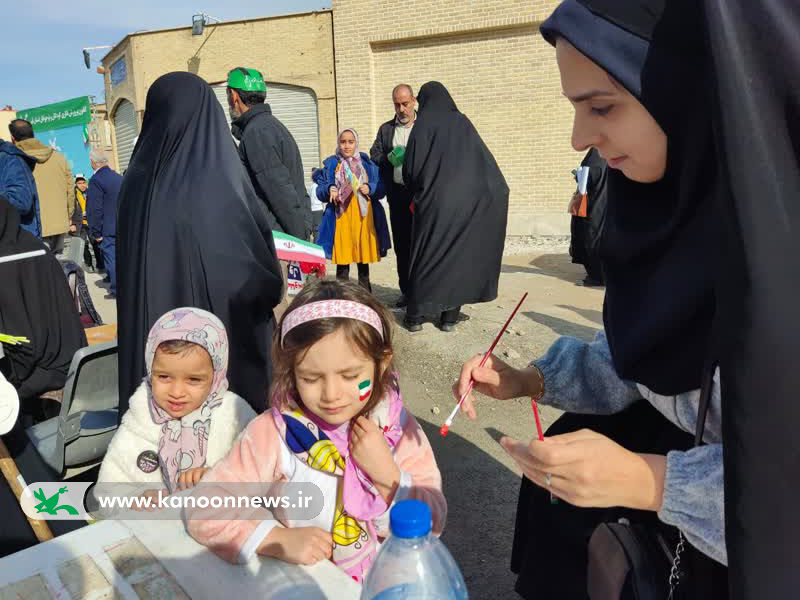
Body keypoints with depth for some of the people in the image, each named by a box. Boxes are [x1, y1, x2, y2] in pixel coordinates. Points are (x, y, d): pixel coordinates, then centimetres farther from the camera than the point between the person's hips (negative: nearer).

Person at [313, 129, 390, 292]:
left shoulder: (367, 164, 10)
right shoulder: (331, 164, 8)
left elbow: (381, 188, 9)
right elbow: (320, 191, 7)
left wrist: (370, 188, -11)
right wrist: (329, 189, -14)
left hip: (363, 217, 1)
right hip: (341, 217, -1)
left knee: (364, 256, 8)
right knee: (342, 261, -2)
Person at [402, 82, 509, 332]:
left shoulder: (423, 125, -3)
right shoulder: (462, 122, 7)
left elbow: (410, 170, -4)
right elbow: (485, 162, 7)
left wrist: (417, 190, 15)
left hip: (433, 202, -3)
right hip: (464, 201, 3)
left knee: (425, 256, 7)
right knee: (457, 255, 11)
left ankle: (415, 316, 10)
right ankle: (450, 317, 12)